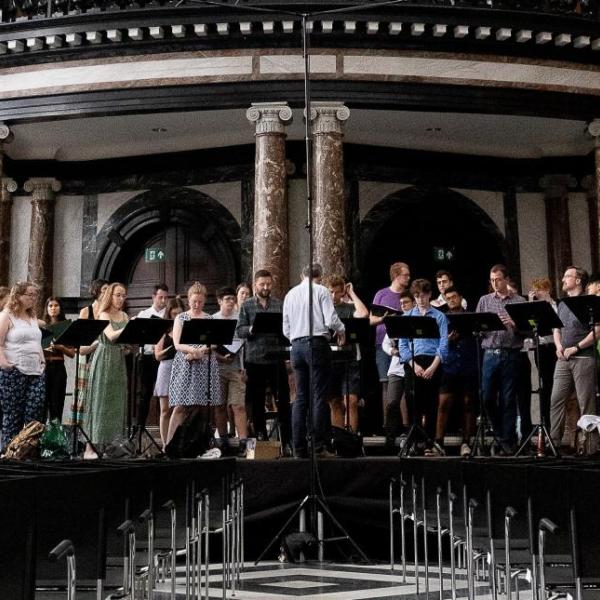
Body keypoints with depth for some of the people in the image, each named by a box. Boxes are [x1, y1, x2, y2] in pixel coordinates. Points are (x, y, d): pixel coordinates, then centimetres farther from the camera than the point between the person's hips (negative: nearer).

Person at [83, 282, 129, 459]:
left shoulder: (125, 316, 13)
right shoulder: (104, 314, -5)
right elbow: (111, 336, -22)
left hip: (119, 360, 6)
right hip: (104, 359, -6)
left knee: (117, 403, 5)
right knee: (100, 402, -6)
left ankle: (111, 445, 11)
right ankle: (90, 447, -3)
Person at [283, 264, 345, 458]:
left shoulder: (290, 294, 15)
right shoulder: (321, 291, -1)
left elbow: (286, 329, 14)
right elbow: (331, 320, -11)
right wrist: (341, 330, 8)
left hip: (297, 345, 5)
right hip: (317, 344, -5)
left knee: (300, 397, 6)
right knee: (319, 396, -4)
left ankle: (299, 448, 5)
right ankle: (319, 445, -8)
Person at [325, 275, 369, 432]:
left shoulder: (350, 308, 4)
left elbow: (363, 314, -18)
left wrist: (352, 294, -9)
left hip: (349, 361, -2)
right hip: (329, 361, 2)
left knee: (352, 401, -11)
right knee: (335, 403, 8)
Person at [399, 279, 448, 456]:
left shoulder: (439, 316, 7)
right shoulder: (407, 316, 12)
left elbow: (443, 344, 0)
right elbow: (402, 344, 5)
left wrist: (433, 366, -12)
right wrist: (414, 365, -8)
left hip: (433, 363, -1)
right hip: (412, 363, 1)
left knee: (431, 405, 0)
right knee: (414, 404, -2)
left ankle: (429, 444, 4)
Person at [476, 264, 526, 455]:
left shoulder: (519, 301, 5)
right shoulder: (484, 300, 12)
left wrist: (514, 324, -18)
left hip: (511, 354, -2)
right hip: (490, 353, 2)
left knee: (508, 399, 1)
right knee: (487, 398, 1)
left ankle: (507, 441, 10)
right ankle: (502, 434, 22)